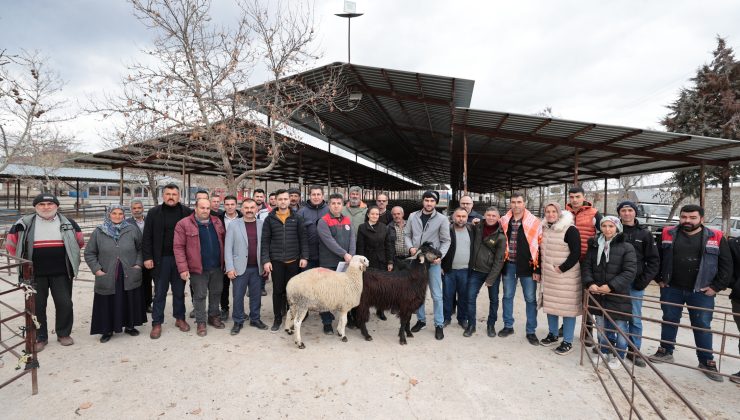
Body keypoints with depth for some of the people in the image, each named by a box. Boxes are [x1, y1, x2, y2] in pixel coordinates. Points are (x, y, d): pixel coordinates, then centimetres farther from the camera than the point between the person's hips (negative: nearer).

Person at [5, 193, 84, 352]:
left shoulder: (68, 223, 2)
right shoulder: (25, 223, -1)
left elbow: (79, 242, 16)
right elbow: (11, 243, 11)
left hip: (61, 273, 0)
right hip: (35, 274, 0)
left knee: (64, 303, 4)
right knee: (37, 306, 8)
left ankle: (64, 334, 21)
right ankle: (40, 337, 22)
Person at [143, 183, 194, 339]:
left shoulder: (187, 213, -1)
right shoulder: (154, 213, -1)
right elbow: (147, 237, -1)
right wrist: (147, 257, -6)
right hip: (161, 259, 0)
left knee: (179, 291, 13)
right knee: (160, 293, 8)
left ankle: (180, 318, 28)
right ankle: (157, 323, 19)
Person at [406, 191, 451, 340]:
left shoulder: (442, 219, -5)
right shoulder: (413, 216, 2)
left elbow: (446, 241, -3)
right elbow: (407, 234, 9)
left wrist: (440, 255, -17)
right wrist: (410, 247, -9)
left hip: (433, 261, -3)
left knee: (436, 295, 2)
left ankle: (439, 325, 14)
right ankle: (421, 320, 29)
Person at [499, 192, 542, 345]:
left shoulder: (534, 222, -6)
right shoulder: (504, 221, 2)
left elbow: (540, 244, -5)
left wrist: (538, 265, -8)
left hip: (526, 264, -3)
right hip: (509, 264, 3)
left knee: (530, 299, 6)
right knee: (507, 296, 13)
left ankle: (531, 331, 19)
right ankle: (508, 326, 27)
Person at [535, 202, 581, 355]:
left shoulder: (570, 230, -12)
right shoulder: (544, 229, 9)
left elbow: (576, 253, -14)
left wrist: (562, 268, -17)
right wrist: (538, 271, 14)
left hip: (566, 276, -6)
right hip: (548, 275, 7)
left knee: (567, 307, 0)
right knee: (550, 304, 14)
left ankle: (567, 342, 12)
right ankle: (552, 334, 31)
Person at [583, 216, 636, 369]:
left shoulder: (626, 247, -7)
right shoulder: (594, 245, 6)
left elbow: (629, 272, -13)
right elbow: (587, 266, 4)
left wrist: (611, 286, -20)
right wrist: (590, 283, -13)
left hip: (618, 296, -4)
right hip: (598, 295, 4)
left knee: (619, 328, 6)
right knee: (601, 326, 17)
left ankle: (618, 355, 26)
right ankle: (604, 351, 35)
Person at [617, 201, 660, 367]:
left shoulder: (644, 233, 3)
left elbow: (654, 260, 5)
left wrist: (644, 280, -5)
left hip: (636, 284, 1)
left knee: (635, 318, 7)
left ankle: (634, 351, 19)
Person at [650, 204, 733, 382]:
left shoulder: (715, 238, -3)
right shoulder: (668, 235, 0)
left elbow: (726, 264, 0)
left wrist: (716, 287, -5)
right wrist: (659, 279, 3)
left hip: (701, 292, -1)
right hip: (671, 289, 1)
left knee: (702, 326, 6)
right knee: (669, 320, 13)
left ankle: (707, 361, 21)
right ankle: (666, 351, 27)